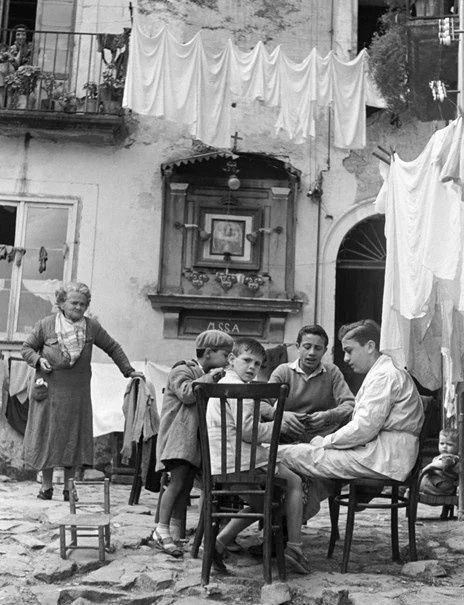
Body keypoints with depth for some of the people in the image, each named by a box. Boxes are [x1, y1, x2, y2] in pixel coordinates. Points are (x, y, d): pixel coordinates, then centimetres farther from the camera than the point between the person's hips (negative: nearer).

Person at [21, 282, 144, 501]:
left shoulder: (92, 327, 4)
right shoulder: (45, 325, -1)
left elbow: (113, 348, 12)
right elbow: (27, 347, 8)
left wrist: (129, 371, 7)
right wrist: (38, 360, -12)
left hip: (77, 391, 2)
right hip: (50, 390, -1)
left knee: (74, 437, 3)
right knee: (47, 435, 3)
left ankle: (69, 487, 13)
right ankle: (46, 485, 15)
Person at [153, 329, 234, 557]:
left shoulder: (210, 377, 23)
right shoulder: (182, 371, -4)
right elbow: (186, 394, -23)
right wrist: (210, 378, -15)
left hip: (197, 438, 8)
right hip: (179, 435, -8)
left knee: (187, 483, 6)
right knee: (177, 481, -13)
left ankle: (174, 532, 13)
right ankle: (162, 531, -7)